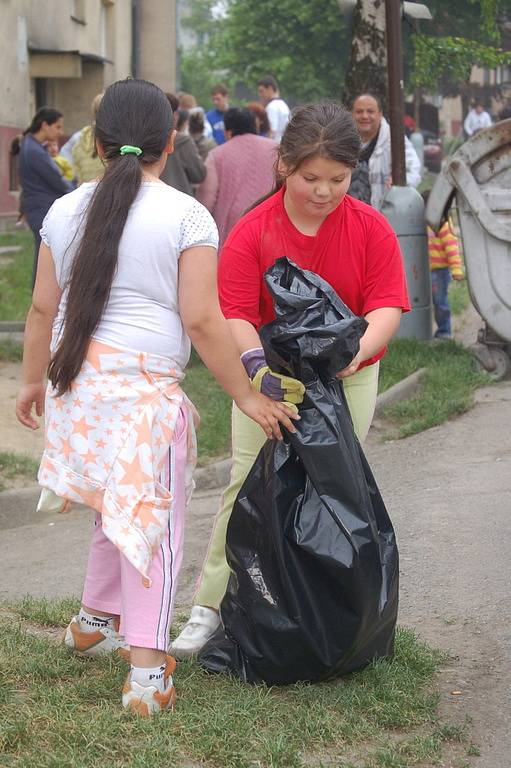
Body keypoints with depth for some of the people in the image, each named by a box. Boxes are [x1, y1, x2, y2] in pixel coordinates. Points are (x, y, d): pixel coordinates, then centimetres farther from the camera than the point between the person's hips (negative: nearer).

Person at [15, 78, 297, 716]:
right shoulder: (187, 216, -6)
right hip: (143, 383, -5)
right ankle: (146, 668, -2)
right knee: (151, 518, 1)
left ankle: (93, 622, 36)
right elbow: (202, 320, -10)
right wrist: (247, 397, -2)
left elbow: (44, 308, 11)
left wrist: (33, 380, 24)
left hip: (75, 375, 6)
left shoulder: (66, 210, 8)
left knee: (122, 509, 22)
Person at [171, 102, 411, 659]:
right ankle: (210, 605, 2)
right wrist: (255, 360, -36)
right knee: (246, 485, -4)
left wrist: (357, 350, -34)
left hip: (348, 381, 1)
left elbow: (387, 305, -14)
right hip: (269, 379, -1)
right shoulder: (251, 232, -13)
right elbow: (236, 313, -17)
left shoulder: (371, 228, -9)